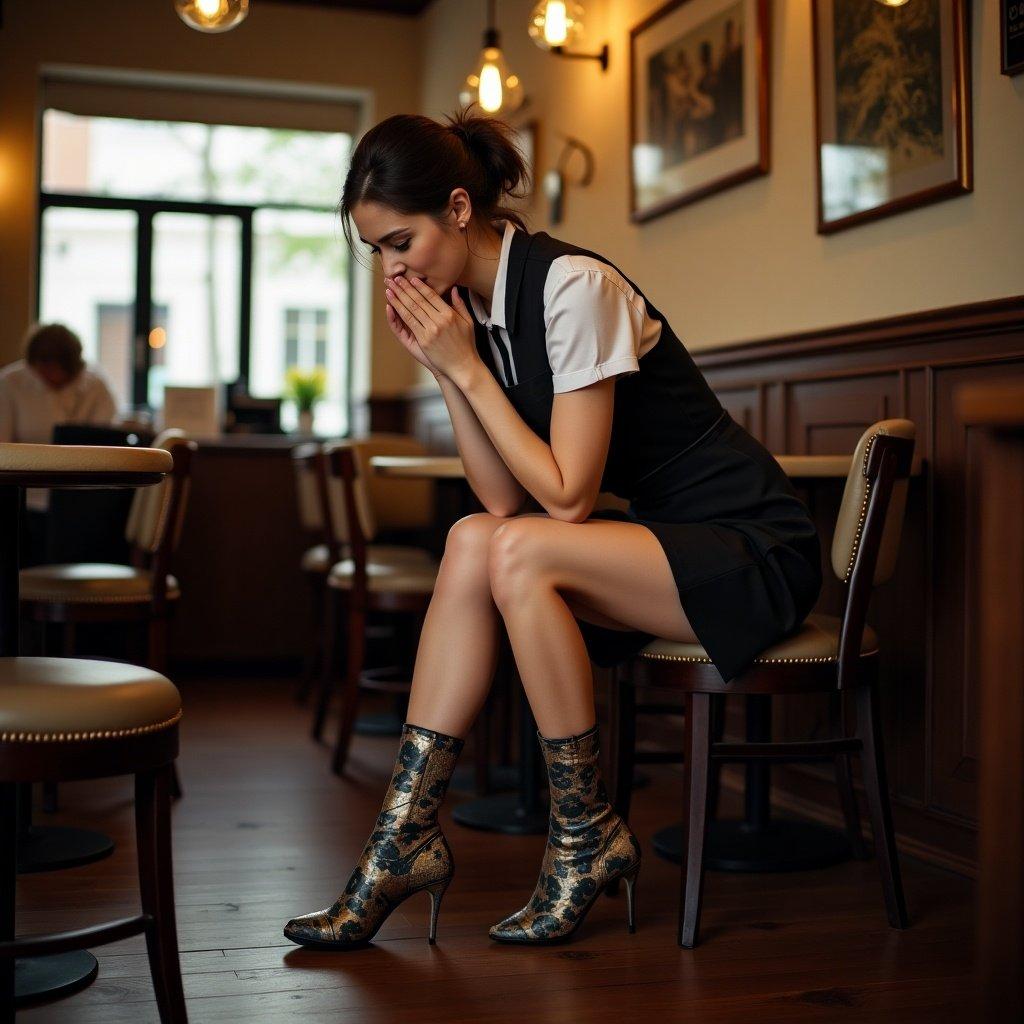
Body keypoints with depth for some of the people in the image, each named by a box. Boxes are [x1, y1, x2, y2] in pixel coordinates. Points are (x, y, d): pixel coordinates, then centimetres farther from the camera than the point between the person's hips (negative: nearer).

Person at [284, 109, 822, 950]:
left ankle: (587, 835, -10)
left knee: (520, 554, -27)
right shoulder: (467, 306, 4)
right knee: (472, 541, -14)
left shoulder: (573, 286, -20)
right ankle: (406, 841, -12)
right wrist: (443, 371, -10)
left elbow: (566, 496, -22)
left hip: (757, 551, -8)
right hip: (659, 543, 8)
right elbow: (504, 497, -1)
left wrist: (468, 369, -19)